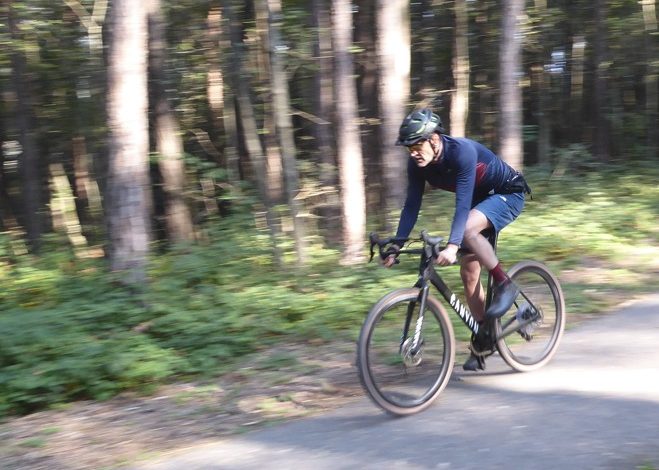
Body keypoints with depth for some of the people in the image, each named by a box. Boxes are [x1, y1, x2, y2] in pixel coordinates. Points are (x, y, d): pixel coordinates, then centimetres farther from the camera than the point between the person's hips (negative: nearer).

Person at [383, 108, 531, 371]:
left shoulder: (463, 152, -34)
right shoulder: (417, 164, -14)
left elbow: (463, 202, -41)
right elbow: (412, 205, -10)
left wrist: (452, 246, -50)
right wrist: (396, 246, -18)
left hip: (508, 194, -7)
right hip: (480, 200, 7)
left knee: (468, 229, -36)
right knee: (469, 273, -1)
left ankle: (505, 285, -17)